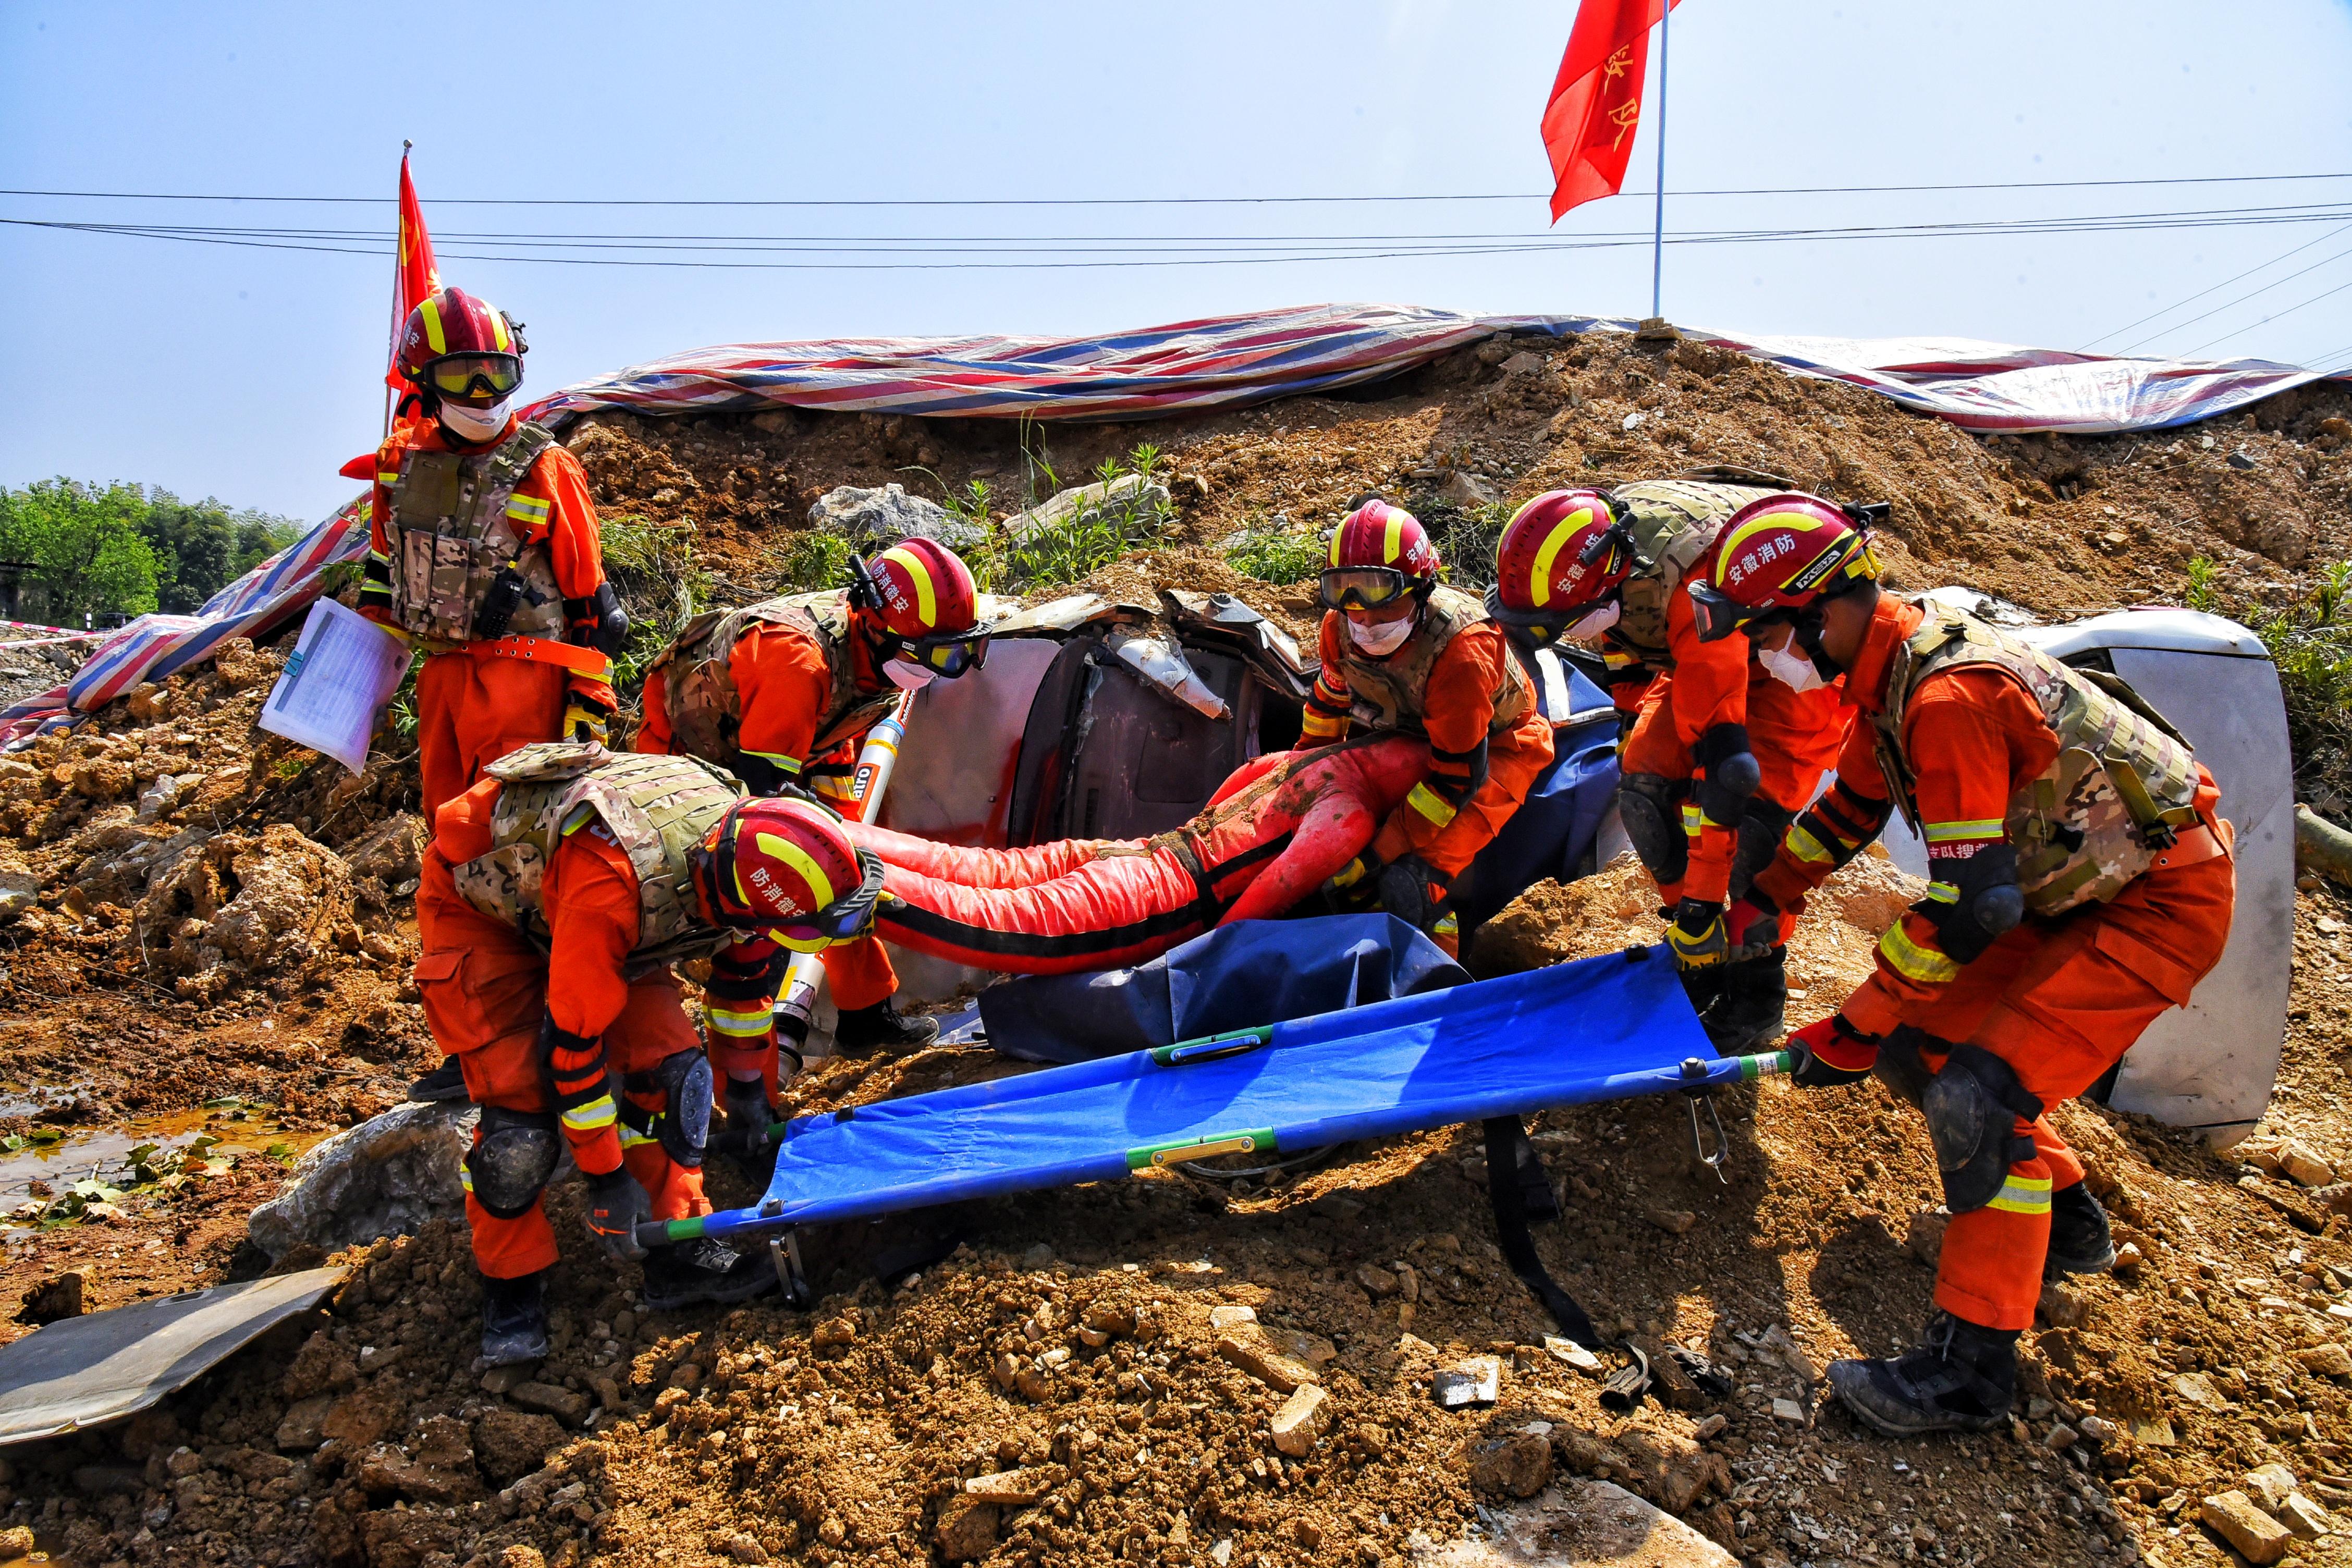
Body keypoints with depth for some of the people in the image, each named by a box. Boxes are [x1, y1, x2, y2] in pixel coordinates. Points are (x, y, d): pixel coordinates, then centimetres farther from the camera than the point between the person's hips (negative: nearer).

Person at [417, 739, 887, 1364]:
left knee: (667, 1063, -7)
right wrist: (606, 1178, -21)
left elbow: (746, 967, -1)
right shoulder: (611, 888, -44)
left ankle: (678, 1250, 4)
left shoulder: (743, 843, -23)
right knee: (521, 1105, -15)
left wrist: (745, 1083, 10)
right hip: (476, 901, -6)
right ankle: (510, 1283, 5)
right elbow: (571, 1041, -31)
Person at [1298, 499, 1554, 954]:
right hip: (1410, 736, 8)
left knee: (1411, 880, -26)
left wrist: (1374, 855, -35)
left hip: (1498, 746, -8)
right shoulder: (1341, 628, -18)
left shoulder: (1462, 651, -38)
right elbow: (1331, 695, 7)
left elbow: (1457, 777, -34)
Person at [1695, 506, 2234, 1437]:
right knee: (1918, 1044, 9)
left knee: (1980, 1095, -18)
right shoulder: (1891, 670, -1)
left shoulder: (1946, 697, -30)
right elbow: (1851, 808, 16)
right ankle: (2064, 1220, 29)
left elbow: (1971, 907, -30)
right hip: (2069, 887, 9)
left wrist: (1853, 1030, -22)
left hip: (2162, 903, -9)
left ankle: (1970, 1368, -7)